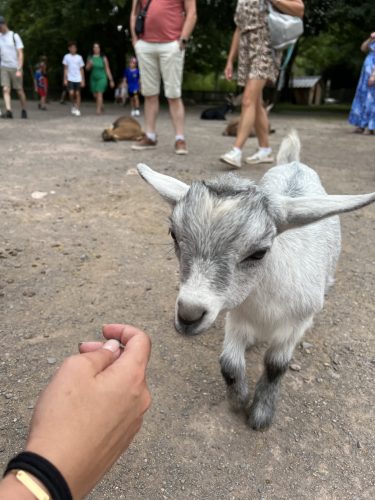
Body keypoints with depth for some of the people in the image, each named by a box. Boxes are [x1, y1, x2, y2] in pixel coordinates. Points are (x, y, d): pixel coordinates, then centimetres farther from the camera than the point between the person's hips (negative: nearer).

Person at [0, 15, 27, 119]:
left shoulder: (14, 36, -6)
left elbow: (20, 54, -10)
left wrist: (19, 70, -19)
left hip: (15, 68, -3)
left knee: (20, 91, 3)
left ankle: (24, 110, 19)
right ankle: (8, 111, -19)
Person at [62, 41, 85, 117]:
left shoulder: (79, 57, 6)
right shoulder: (66, 57, 4)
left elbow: (81, 69, 8)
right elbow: (65, 69, 5)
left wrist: (83, 80, 3)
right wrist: (65, 79, -3)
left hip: (78, 79, 1)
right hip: (70, 79, -1)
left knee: (77, 94, 0)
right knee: (71, 93, -12)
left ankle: (77, 109, 6)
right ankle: (73, 105, 14)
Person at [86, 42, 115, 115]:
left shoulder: (103, 58, -1)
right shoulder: (90, 58, 7)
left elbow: (107, 69, 2)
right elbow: (87, 68, 9)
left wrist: (111, 80, 0)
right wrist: (89, 64, -14)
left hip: (102, 78, -4)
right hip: (93, 78, 4)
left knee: (99, 93, -16)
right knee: (95, 95, 7)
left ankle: (98, 110, -15)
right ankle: (101, 107, 31)